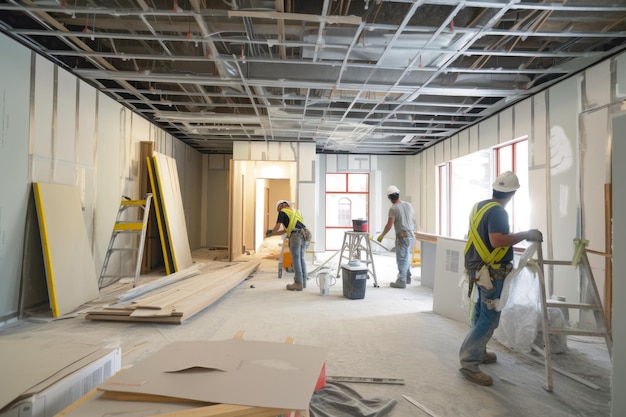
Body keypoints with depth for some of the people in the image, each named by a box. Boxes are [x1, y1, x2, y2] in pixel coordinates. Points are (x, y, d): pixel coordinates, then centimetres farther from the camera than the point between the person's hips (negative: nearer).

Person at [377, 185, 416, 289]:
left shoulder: (393, 208, -15)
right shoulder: (408, 204, 6)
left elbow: (389, 225, -18)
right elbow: (414, 219, 17)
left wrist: (381, 236, -8)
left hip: (402, 236, -7)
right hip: (411, 235, 7)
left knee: (401, 259, 0)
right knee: (406, 257, 20)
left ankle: (401, 281, 5)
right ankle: (407, 277, 32)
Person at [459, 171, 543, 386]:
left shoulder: (479, 206, 9)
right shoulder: (498, 211, -19)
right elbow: (497, 241, -31)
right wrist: (526, 234, -22)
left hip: (478, 268, 9)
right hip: (491, 273, -9)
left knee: (482, 313, 20)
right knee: (490, 318, -4)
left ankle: (477, 352, 33)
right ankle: (469, 363, -1)